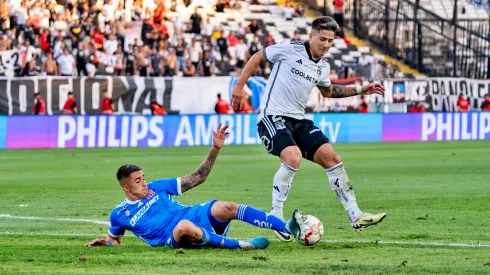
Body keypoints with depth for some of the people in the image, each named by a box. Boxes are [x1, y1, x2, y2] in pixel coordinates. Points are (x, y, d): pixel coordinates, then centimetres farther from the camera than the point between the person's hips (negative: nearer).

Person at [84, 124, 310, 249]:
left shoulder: (156, 187, 11)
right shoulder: (120, 214, 4)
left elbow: (196, 178, 13)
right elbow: (115, 240, 23)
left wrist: (215, 149, 4)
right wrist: (104, 241, -2)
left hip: (197, 215, 4)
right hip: (174, 238, -4)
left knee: (225, 207, -26)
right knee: (185, 226, -41)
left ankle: (289, 228, -36)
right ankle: (240, 245, -38)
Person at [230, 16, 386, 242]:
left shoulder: (323, 67, 10)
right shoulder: (290, 49, -10)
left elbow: (328, 91, 30)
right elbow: (258, 57, 1)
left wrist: (360, 90, 22)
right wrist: (239, 85, -4)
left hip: (298, 120, 7)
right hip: (273, 116, -7)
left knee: (331, 157, -1)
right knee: (293, 158, -30)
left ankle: (356, 217, 4)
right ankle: (275, 217, -15)